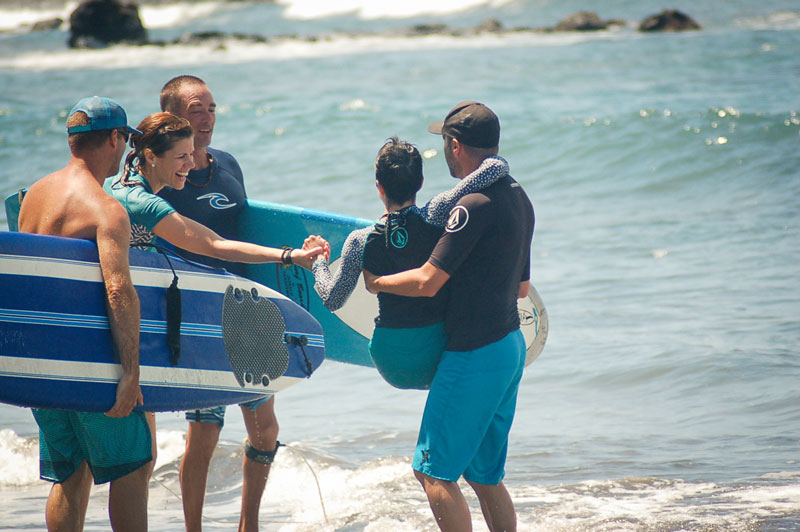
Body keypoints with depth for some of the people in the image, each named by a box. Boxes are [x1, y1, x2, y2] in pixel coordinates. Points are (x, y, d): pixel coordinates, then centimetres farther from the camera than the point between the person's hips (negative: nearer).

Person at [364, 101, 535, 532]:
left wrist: (377, 282, -4)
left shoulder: (474, 206, -19)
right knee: (485, 475, 15)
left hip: (475, 356, -9)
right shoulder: (519, 199, 10)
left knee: (433, 471, -3)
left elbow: (427, 282, -20)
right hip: (511, 347, 9)